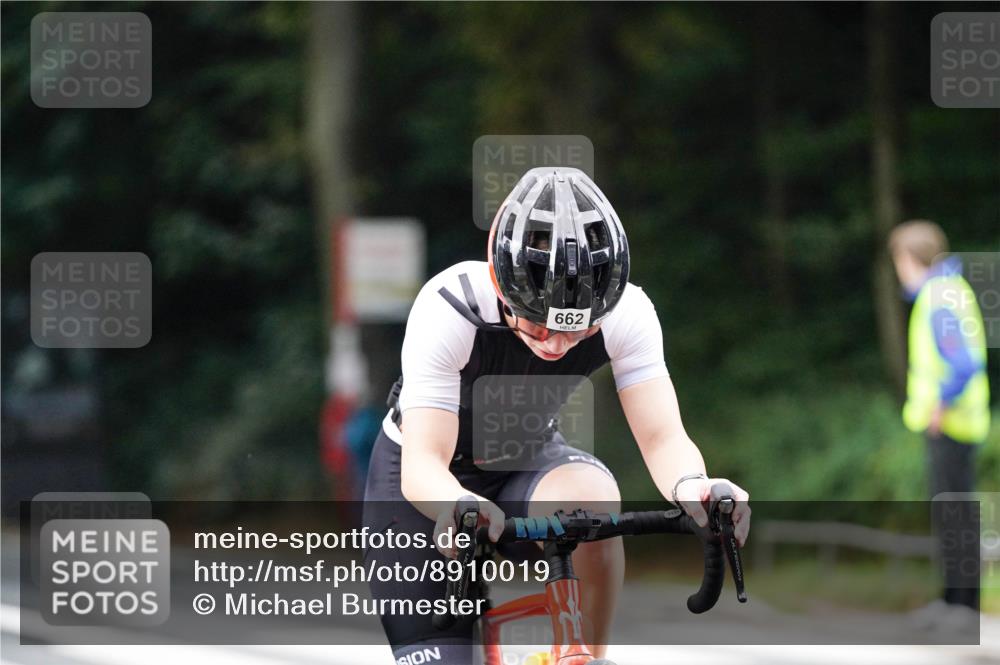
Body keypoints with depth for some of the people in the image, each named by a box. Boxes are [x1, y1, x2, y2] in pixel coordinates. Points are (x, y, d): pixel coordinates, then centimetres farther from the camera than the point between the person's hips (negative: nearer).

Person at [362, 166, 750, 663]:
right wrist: (459, 507, -63)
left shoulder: (627, 312, -25)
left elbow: (662, 438, -31)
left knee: (591, 498, -34)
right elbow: (421, 464, -39)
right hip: (428, 488, -2)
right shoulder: (449, 308, -33)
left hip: (527, 462, 2)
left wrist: (689, 487, -56)